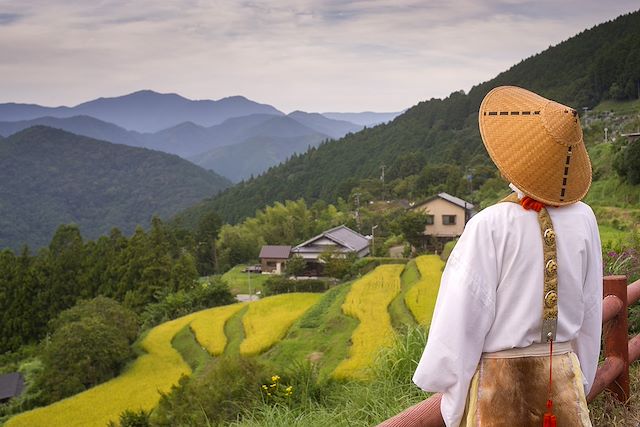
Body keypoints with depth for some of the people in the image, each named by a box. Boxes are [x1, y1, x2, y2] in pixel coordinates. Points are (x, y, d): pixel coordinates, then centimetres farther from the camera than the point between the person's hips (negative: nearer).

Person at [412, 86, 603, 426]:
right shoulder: (582, 219, -5)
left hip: (499, 378, -4)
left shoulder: (491, 226, -18)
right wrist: (581, 382, 17)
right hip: (562, 376, 4)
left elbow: (464, 316, -15)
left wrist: (447, 385, 0)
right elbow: (589, 312, 4)